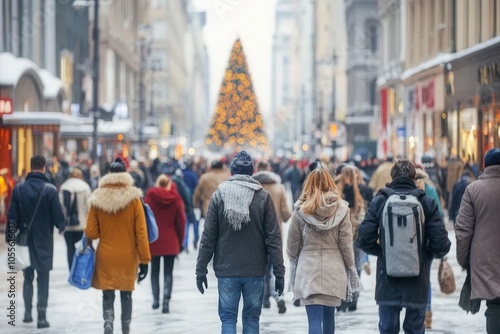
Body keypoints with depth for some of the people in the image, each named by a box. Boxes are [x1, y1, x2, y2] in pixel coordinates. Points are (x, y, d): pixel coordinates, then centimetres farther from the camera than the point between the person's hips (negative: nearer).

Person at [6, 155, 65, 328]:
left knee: (28, 277, 18)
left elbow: (12, 216, -3)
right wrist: (61, 227, 12)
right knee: (43, 279, 3)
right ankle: (42, 317, 0)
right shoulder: (50, 190, -13)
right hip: (44, 241, -3)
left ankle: (27, 312, 20)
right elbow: (58, 215, -9)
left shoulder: (19, 189, -4)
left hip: (24, 241, 3)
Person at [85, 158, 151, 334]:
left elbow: (91, 233, -4)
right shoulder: (133, 199, -10)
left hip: (105, 256, 0)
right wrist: (144, 260, -3)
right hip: (128, 256, 0)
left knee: (108, 294, 8)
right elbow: (141, 233, -9)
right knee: (126, 295, 15)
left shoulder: (97, 199, -6)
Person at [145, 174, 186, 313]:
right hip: (171, 242, 0)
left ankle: (156, 299, 16)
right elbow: (181, 221, 1)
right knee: (168, 272, 1)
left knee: (155, 271, 15)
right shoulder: (176, 199, -2)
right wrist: (180, 241, 12)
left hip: (153, 241, 0)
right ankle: (166, 301, -10)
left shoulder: (149, 197, -4)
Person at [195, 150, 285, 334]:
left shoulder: (219, 195, -2)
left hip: (226, 271, 0)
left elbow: (208, 237, -2)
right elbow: (273, 237, -4)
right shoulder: (263, 197, -3)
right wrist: (279, 271, 1)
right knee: (251, 317, 11)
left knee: (228, 318, 4)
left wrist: (201, 269, 5)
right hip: (255, 271, 0)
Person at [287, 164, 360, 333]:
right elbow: (346, 243, -1)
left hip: (308, 269, -2)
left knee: (315, 319, -6)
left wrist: (293, 261, 22)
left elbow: (292, 243, 3)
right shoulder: (340, 208, -2)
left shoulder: (301, 209, -4)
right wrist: (351, 268, 11)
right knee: (329, 316, 18)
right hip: (334, 270, 2)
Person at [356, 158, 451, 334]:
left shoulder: (379, 202, -3)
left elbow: (364, 240, -7)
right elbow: (441, 244, -8)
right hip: (417, 282, 0)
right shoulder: (427, 203, -4)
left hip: (387, 282, 0)